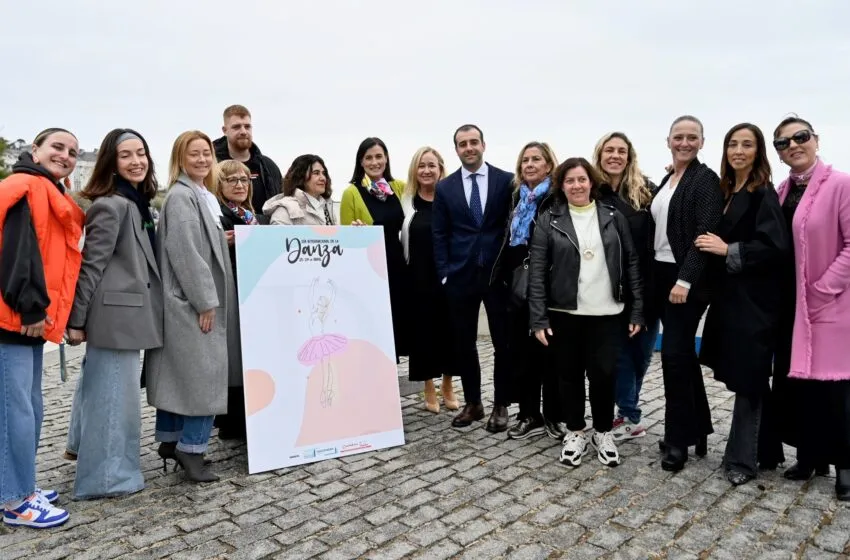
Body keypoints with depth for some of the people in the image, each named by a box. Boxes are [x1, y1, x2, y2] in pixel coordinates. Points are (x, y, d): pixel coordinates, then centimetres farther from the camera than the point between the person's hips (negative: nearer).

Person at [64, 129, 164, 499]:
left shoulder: (137, 203, 16)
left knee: (101, 388, 21)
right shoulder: (111, 205, -14)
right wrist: (76, 319, -16)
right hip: (116, 313, -10)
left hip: (129, 310, 10)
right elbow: (91, 265, -16)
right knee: (115, 393, -3)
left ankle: (87, 450, 37)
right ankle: (108, 477, 7)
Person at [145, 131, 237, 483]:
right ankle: (191, 449, 0)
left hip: (199, 298, 10)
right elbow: (185, 252, -20)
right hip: (191, 300, -10)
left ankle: (170, 440, 22)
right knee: (205, 373, -8)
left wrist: (211, 298, 18)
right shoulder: (181, 196, -12)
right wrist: (206, 301, -20)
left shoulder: (203, 196, 18)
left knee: (177, 373, 13)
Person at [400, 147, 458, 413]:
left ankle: (447, 386, 27)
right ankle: (429, 391, 22)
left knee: (449, 330, 8)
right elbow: (399, 241, 3)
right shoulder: (406, 201, 3)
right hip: (419, 278, 1)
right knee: (423, 330, 7)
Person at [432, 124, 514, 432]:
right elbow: (439, 235, 5)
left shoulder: (506, 180, 1)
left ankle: (500, 405, 19)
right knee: (464, 343, 8)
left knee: (503, 342, 5)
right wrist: (444, 273, -2)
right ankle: (472, 403, 23)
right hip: (461, 276, 2)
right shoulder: (445, 187, 6)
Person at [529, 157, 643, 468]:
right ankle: (575, 432, 28)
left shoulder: (613, 217, 4)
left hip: (607, 313, 1)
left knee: (603, 374, 3)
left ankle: (603, 432, 25)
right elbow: (537, 271, -4)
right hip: (564, 313, 0)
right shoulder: (549, 220, -1)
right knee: (570, 375, 9)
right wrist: (539, 318, -10)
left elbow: (631, 263, 5)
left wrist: (637, 310, 0)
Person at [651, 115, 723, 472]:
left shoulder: (706, 179, -7)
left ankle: (678, 439, 5)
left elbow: (705, 234, -17)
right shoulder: (666, 181, 15)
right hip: (661, 275, 8)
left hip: (688, 279, -8)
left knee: (674, 354, -8)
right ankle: (697, 428, 26)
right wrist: (662, 278, 7)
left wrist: (685, 280, -24)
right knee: (683, 354, 13)